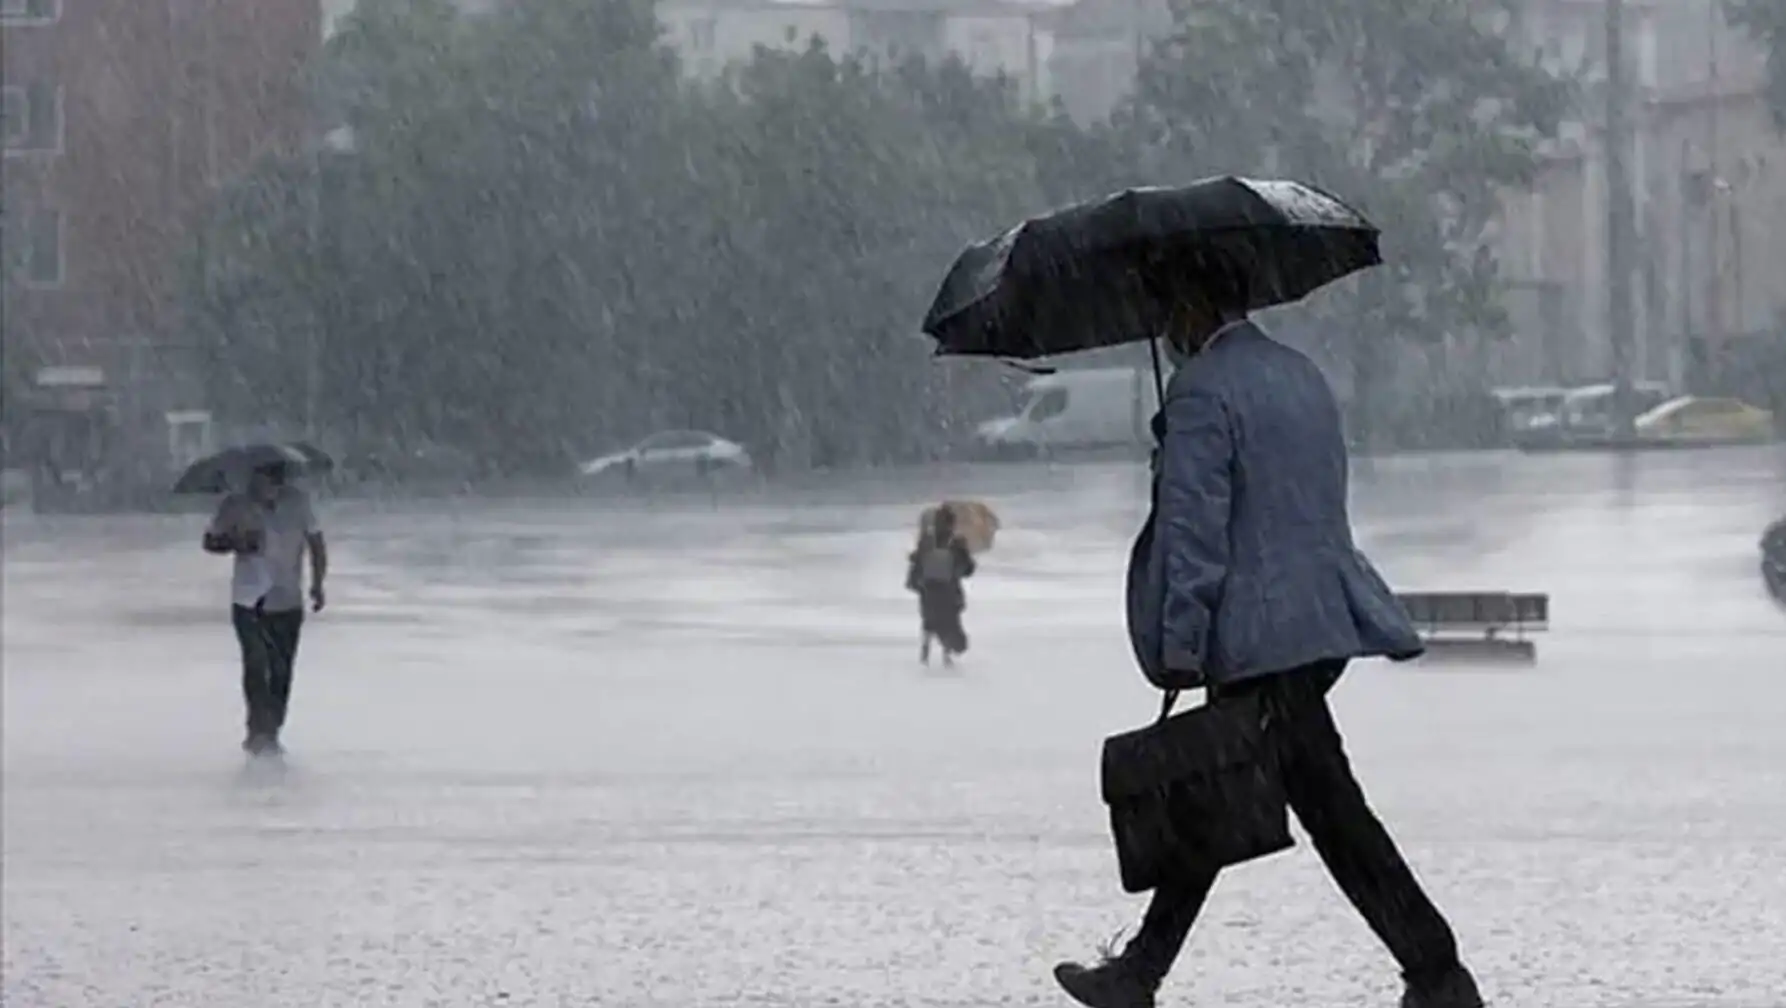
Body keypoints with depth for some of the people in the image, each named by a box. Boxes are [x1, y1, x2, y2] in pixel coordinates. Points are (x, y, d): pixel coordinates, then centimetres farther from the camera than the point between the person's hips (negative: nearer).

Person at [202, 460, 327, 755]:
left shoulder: (298, 502, -3)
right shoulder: (236, 506, -6)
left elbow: (316, 543, 3)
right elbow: (210, 542, 4)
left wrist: (317, 584, -8)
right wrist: (235, 544, -17)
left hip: (288, 603, 2)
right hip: (249, 601, -2)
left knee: (281, 670, 7)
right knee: (256, 664, -15)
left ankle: (270, 732, 20)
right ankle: (260, 730, -12)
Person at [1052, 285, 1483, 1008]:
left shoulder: (1202, 389, -12)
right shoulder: (1302, 375, 17)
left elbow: (1193, 527, -17)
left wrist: (1180, 646, -14)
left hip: (1264, 638, -10)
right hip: (1328, 619, 10)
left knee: (1332, 811, -7)